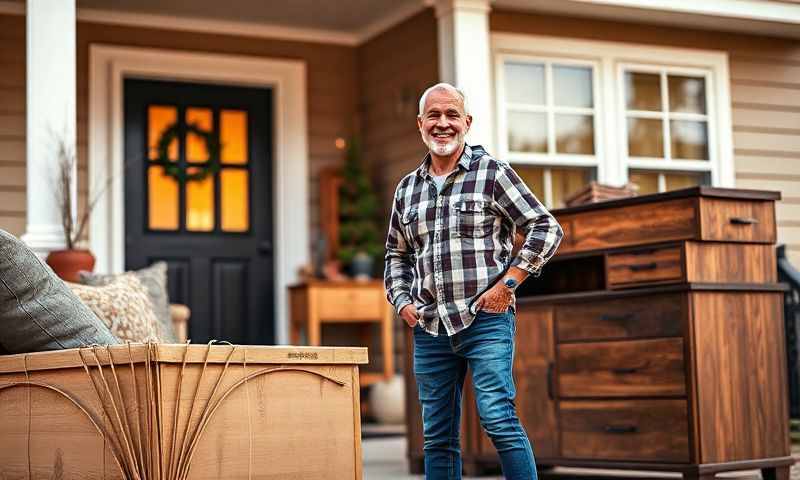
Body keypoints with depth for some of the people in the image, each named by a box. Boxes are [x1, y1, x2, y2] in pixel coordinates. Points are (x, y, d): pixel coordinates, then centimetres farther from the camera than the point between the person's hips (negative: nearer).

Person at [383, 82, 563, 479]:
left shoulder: (491, 172, 1)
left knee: (498, 420, -13)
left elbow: (546, 228, -1)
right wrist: (402, 301, 9)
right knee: (437, 436, 7)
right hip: (430, 328, 5)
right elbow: (396, 255, 27)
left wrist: (508, 283, -9)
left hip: (485, 318, -5)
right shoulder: (406, 189, 15)